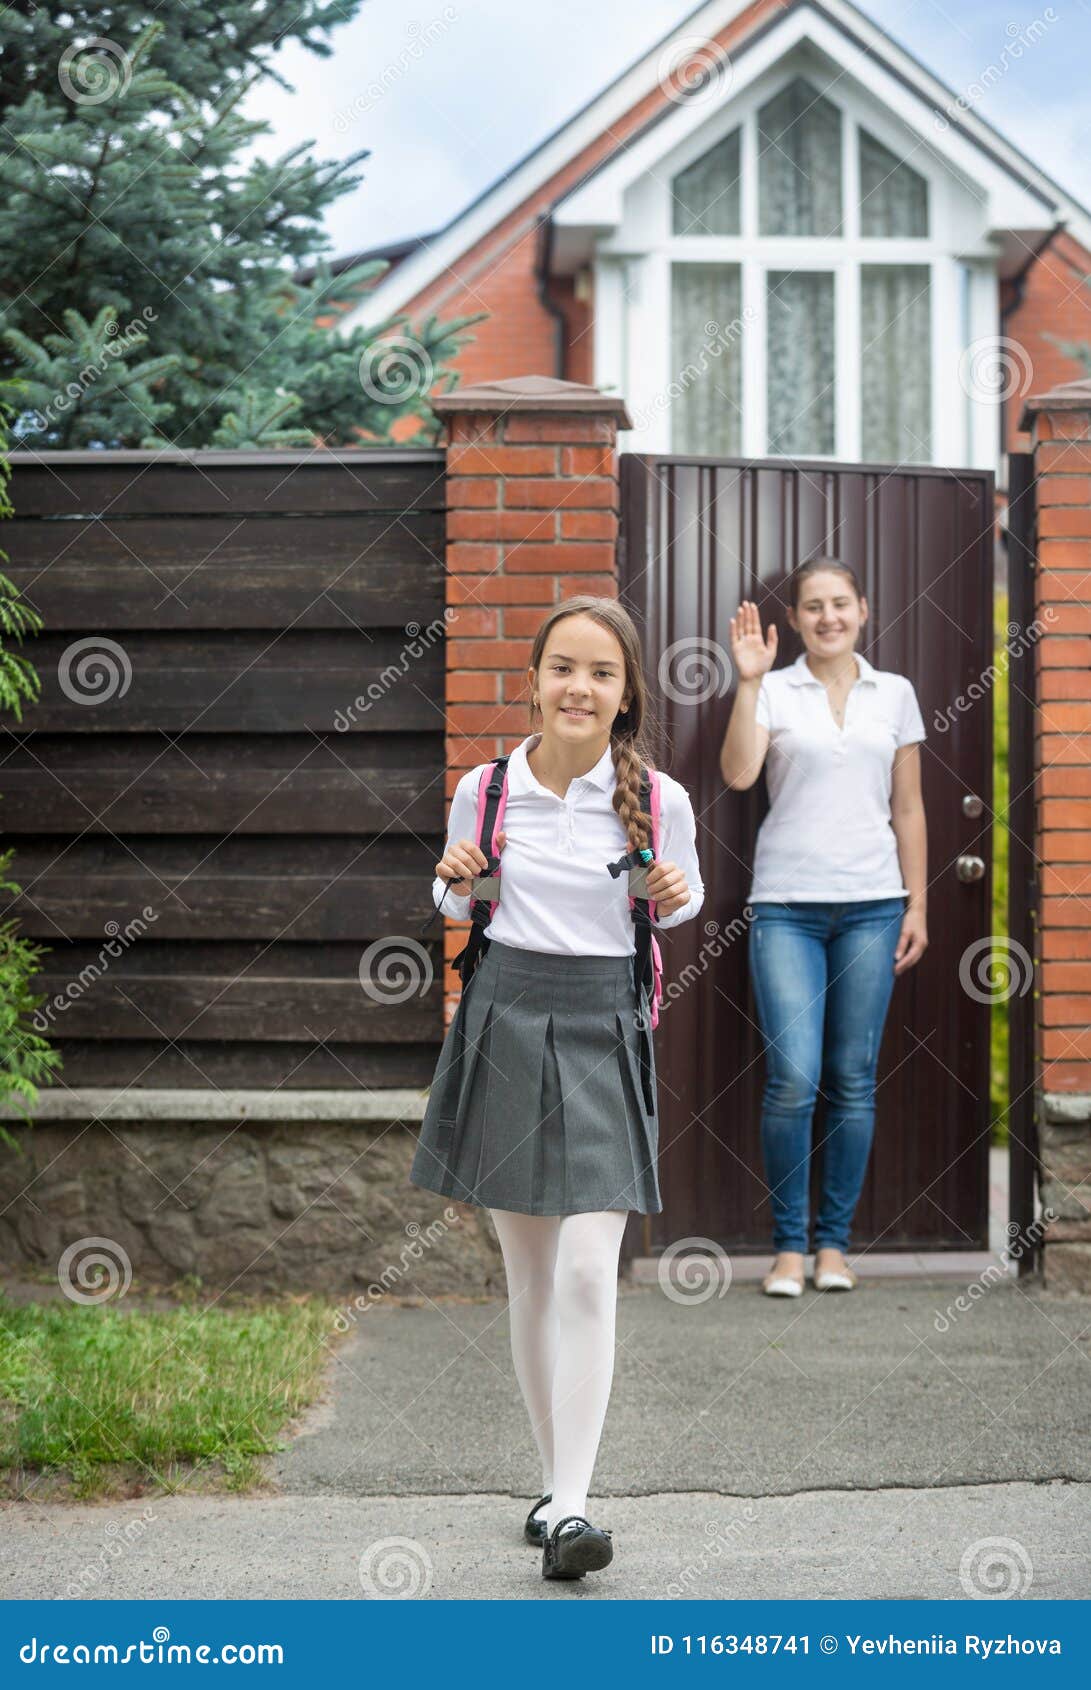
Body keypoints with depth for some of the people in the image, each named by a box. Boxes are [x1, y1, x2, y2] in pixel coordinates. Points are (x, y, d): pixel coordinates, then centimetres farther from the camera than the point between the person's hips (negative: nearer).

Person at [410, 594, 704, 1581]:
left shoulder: (660, 800, -3)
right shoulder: (483, 789, 0)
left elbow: (685, 898, 14)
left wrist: (675, 898, -7)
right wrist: (455, 882, -5)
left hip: (601, 1029, -2)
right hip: (504, 1019, 2)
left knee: (587, 1274, -13)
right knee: (528, 1275, 9)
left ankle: (572, 1506, -13)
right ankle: (553, 1477, 22)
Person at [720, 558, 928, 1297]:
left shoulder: (895, 694, 9)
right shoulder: (774, 691, 2)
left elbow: (908, 809, 11)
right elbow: (738, 773, -14)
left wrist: (917, 905, 7)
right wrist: (749, 681, -20)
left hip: (871, 905, 2)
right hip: (787, 905, -2)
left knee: (854, 1081, 5)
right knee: (793, 1078, -10)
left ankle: (834, 1242, 15)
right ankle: (789, 1244, 3)